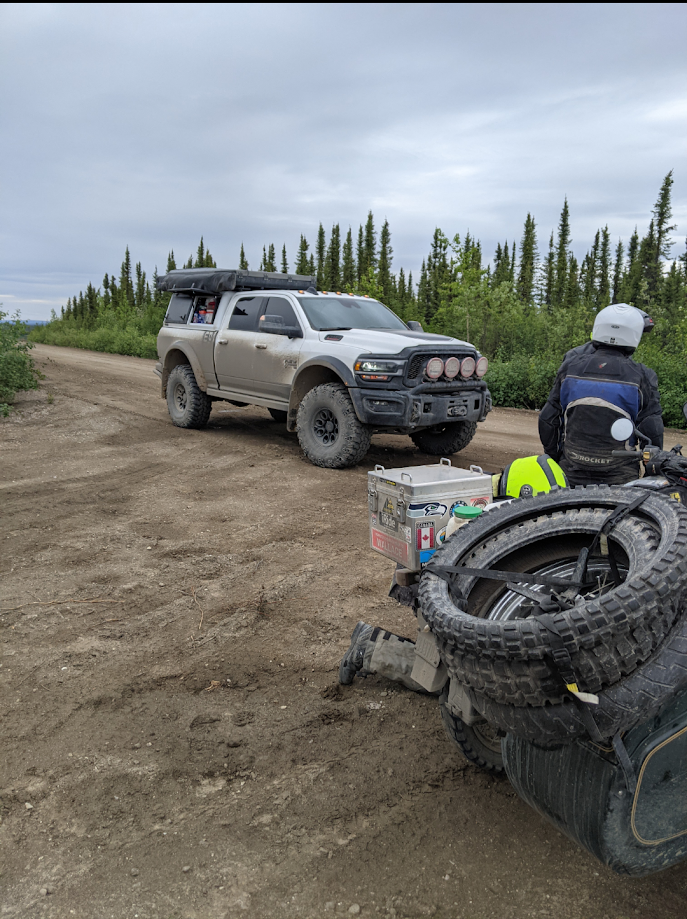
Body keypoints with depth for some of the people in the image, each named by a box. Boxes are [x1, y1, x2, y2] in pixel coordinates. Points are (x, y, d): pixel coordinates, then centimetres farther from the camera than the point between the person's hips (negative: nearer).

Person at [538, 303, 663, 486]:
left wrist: (552, 456, 17)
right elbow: (651, 431, -6)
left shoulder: (570, 366, -2)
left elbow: (548, 418, 3)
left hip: (571, 473, 2)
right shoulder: (641, 377, -7)